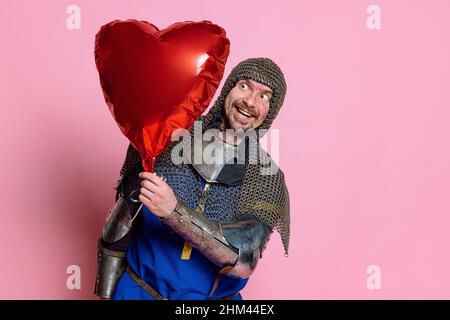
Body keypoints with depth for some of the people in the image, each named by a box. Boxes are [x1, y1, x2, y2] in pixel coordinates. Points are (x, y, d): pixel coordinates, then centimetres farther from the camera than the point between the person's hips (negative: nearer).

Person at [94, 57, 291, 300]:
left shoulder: (269, 180, -13)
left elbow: (244, 261, -27)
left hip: (212, 297, 0)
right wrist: (105, 295, -2)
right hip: (137, 290, 0)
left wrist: (173, 211, -37)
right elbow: (120, 227, -5)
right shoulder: (169, 140, -12)